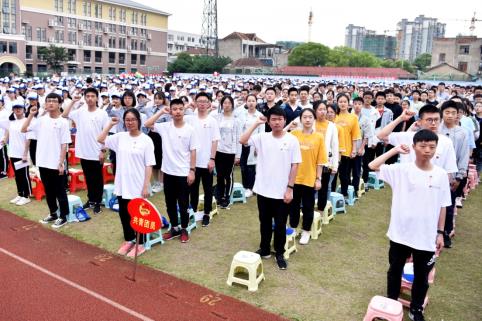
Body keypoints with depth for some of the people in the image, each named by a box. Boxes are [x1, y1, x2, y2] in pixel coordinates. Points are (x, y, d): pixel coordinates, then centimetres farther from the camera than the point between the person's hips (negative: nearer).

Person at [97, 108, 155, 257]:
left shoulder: (146, 140, -9)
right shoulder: (120, 137, 4)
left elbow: (149, 165, -10)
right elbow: (100, 139, 12)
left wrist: (146, 186, -13)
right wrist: (110, 124, 3)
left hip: (138, 186, -5)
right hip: (122, 185, 5)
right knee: (124, 214, 15)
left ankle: (140, 244, 22)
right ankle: (128, 240, 34)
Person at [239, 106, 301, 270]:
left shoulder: (292, 140, -7)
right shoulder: (262, 137, -1)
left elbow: (294, 166, -6)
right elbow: (242, 140, -14)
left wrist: (290, 188, -9)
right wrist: (256, 123, -12)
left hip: (282, 192, -2)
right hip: (263, 189, 2)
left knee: (280, 224, 10)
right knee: (265, 222, 17)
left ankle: (280, 253, 27)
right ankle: (264, 249, 34)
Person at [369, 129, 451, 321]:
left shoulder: (441, 175, -4)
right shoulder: (401, 170, -11)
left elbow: (442, 206, 3)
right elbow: (373, 166, -20)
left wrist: (440, 232, 4)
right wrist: (395, 150, -15)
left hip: (427, 236, 1)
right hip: (400, 234, -1)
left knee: (422, 276, 17)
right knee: (395, 270, 18)